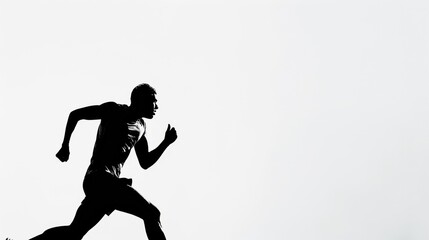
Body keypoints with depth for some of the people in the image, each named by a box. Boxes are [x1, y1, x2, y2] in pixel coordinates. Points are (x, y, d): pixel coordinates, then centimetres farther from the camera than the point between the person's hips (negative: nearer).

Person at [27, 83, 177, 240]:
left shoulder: (141, 127, 21)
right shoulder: (113, 111, 1)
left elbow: (145, 163, 24)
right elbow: (75, 114, 8)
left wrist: (166, 143, 11)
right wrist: (65, 146, 6)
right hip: (100, 178, -8)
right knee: (151, 213, -18)